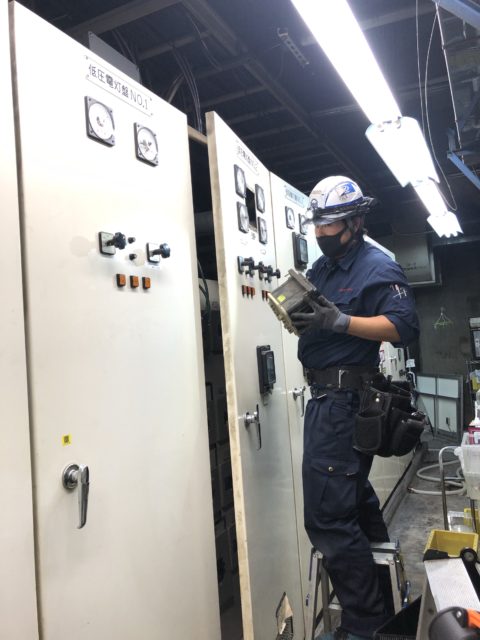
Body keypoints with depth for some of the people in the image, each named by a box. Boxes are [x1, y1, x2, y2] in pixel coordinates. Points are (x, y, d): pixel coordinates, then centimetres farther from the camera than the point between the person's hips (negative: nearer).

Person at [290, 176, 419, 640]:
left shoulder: (378, 267, -9)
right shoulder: (321, 268, 16)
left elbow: (405, 327, -19)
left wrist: (339, 322, -28)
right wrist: (298, 313, -4)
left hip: (344, 398, -10)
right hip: (326, 394, 10)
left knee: (327, 515, -8)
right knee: (354, 493, 25)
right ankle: (381, 575, 48)